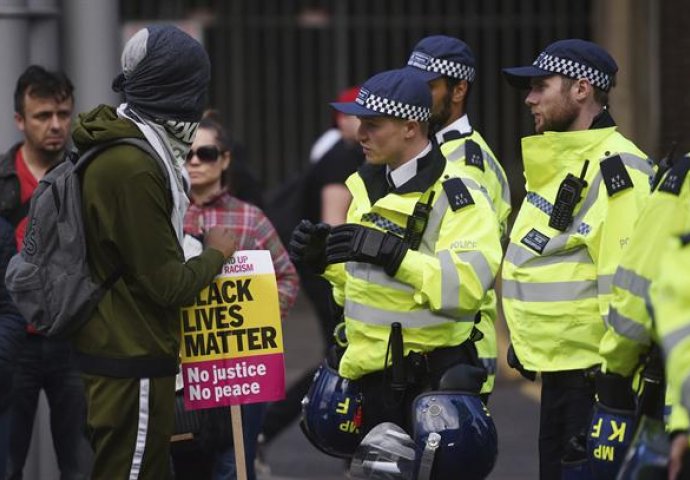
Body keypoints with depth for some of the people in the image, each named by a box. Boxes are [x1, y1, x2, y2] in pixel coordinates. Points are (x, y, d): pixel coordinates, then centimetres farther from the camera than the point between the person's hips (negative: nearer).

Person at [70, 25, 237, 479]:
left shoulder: (122, 146, 8)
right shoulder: (132, 168, -22)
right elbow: (167, 285, -18)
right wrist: (215, 253, -2)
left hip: (121, 351, 10)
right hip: (132, 362, -10)